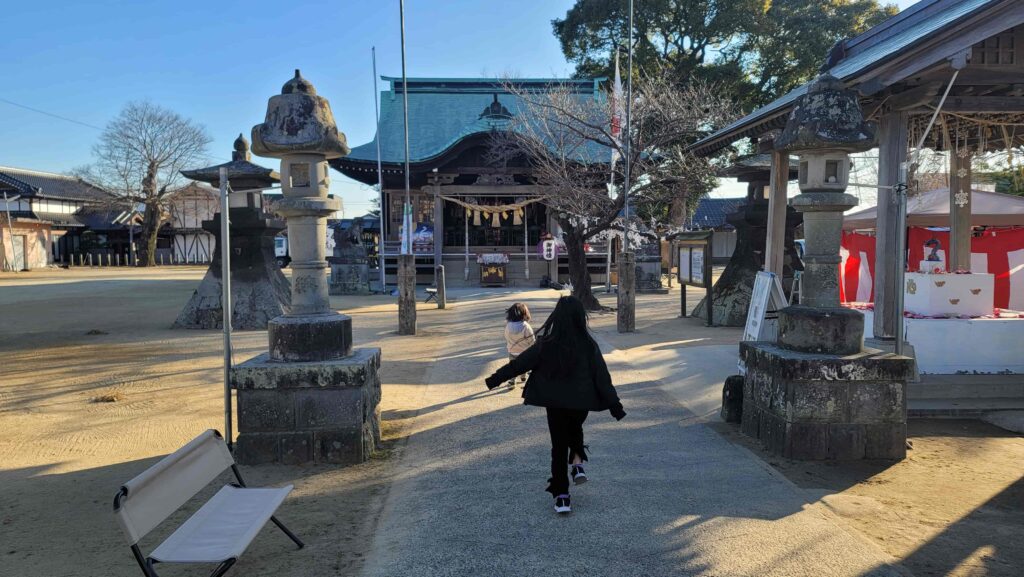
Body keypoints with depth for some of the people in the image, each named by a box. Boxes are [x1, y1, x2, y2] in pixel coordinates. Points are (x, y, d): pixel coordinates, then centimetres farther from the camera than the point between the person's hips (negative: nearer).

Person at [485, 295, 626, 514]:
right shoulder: (588, 344, -9)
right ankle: (578, 463, 10)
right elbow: (602, 377, -7)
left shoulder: (547, 344, -12)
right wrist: (614, 405, -1)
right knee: (575, 430, 31)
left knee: (559, 446, 10)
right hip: (581, 402, 1)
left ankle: (561, 497, 9)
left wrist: (495, 379, 5)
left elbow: (520, 363, -6)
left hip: (555, 403, -1)